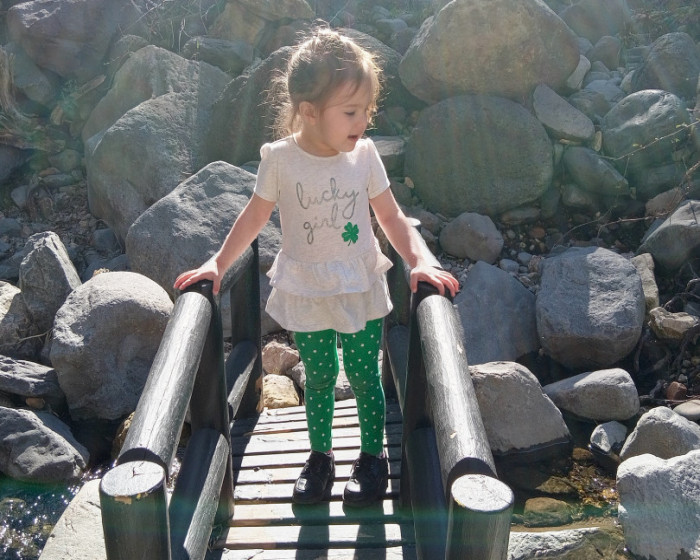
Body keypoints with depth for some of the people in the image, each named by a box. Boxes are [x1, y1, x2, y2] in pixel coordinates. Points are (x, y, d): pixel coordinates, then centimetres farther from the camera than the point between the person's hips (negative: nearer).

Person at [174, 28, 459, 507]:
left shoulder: (365, 155, -9)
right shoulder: (280, 160, -13)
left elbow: (392, 218, -3)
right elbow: (255, 217, 0)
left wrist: (420, 261, -17)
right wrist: (218, 263, -4)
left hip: (362, 293, 1)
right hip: (306, 295, 0)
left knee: (365, 378, 11)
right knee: (319, 380, 15)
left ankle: (373, 456, 32)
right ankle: (321, 455, 36)